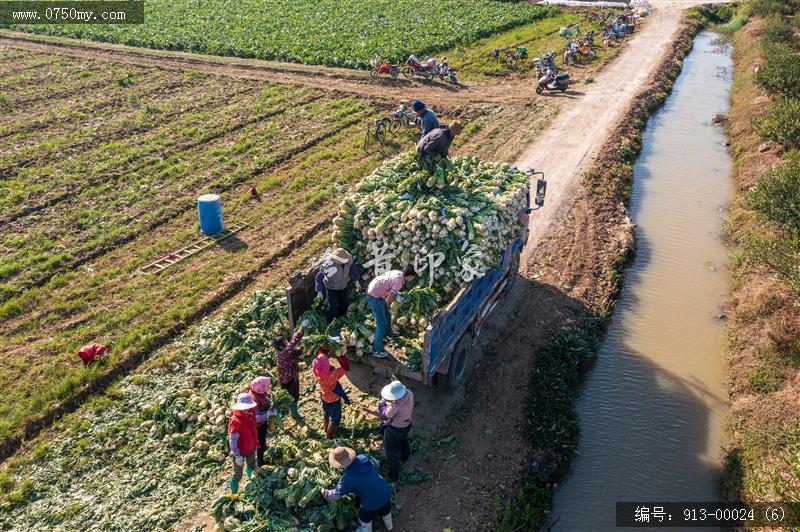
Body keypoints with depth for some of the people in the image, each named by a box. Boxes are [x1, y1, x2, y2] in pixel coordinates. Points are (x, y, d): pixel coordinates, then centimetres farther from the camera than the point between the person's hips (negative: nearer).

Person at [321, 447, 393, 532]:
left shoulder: (348, 478, -28)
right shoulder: (364, 458, -14)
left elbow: (337, 494, -12)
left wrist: (324, 493, 6)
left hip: (372, 502, -6)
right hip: (386, 493, 6)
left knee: (365, 517, 27)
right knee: (385, 509, 37)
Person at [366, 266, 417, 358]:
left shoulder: (397, 272, 3)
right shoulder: (399, 281, -23)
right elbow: (389, 300, -23)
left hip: (372, 291, 10)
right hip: (374, 297, -10)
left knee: (387, 317, 25)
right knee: (382, 323, -2)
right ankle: (377, 350, 7)